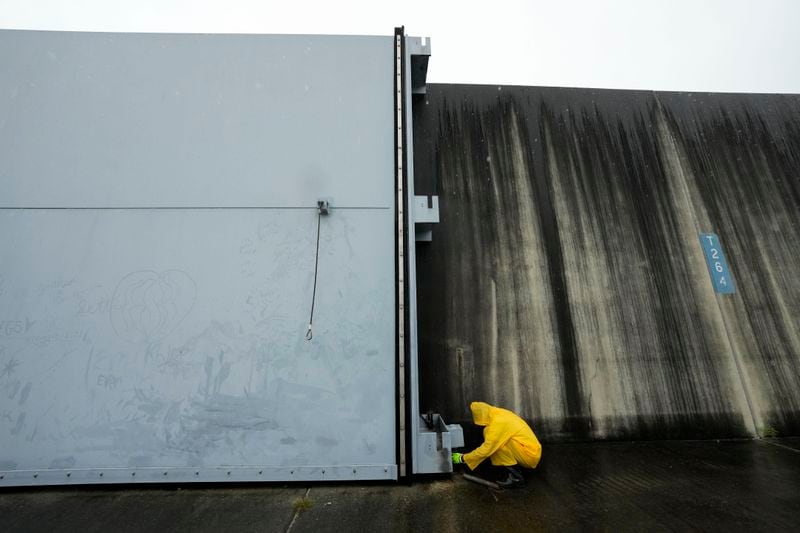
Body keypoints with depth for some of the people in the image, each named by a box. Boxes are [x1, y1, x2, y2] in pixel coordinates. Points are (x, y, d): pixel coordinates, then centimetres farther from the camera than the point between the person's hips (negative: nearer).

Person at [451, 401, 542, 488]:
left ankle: (516, 477, -8)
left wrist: (462, 458, -14)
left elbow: (486, 449, -23)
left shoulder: (498, 423, -24)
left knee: (499, 444, -19)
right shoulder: (499, 414, 2)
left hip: (530, 456, -9)